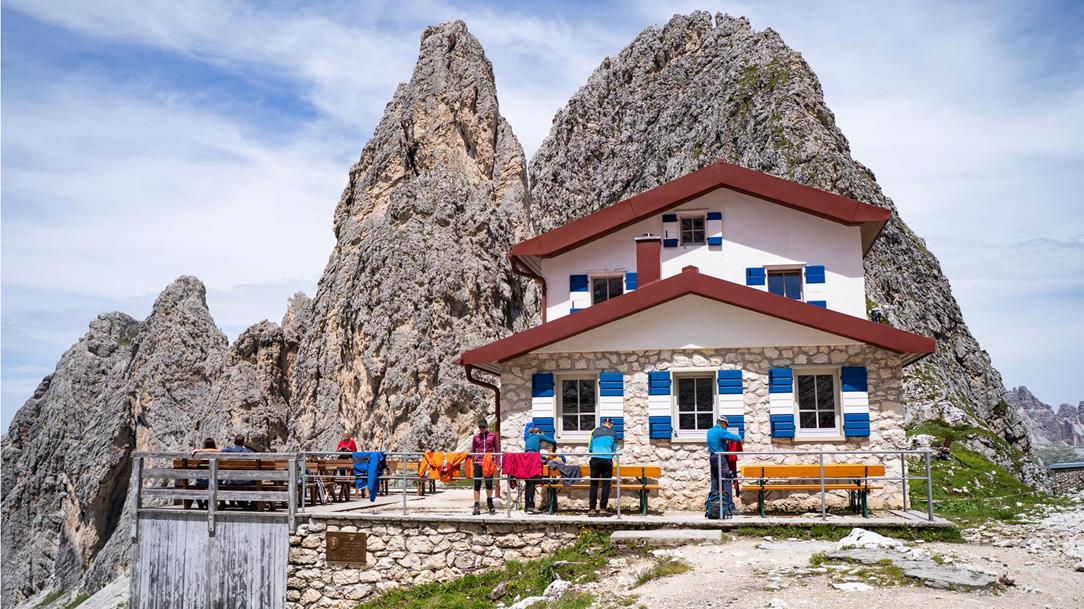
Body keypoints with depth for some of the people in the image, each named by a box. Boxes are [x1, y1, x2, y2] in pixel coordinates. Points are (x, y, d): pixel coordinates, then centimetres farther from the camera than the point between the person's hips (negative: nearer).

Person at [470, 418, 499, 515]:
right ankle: (476, 506, 5)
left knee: (489, 482, -10)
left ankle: (489, 503, 13)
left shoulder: (492, 436, 7)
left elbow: (496, 450, 11)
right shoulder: (476, 437, 10)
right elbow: (472, 451, 14)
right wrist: (472, 463, 9)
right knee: (477, 484, 0)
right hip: (478, 462, 1)